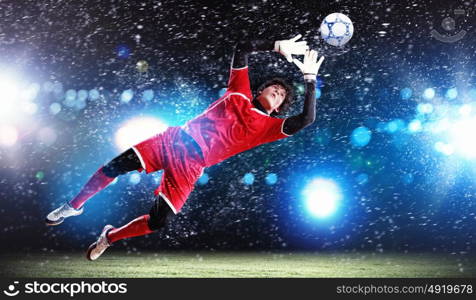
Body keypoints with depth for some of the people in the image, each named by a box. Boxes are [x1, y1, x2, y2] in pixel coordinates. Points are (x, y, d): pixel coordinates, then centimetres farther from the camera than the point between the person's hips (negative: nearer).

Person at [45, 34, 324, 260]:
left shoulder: (267, 126, 4)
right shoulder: (240, 93, 9)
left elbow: (306, 119, -11)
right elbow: (242, 49, 6)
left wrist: (310, 78, -13)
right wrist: (278, 46, -5)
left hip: (189, 167, -1)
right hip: (174, 140, 1)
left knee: (159, 222, -11)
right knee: (116, 166, -9)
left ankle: (110, 237, 17)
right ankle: (73, 207, 15)